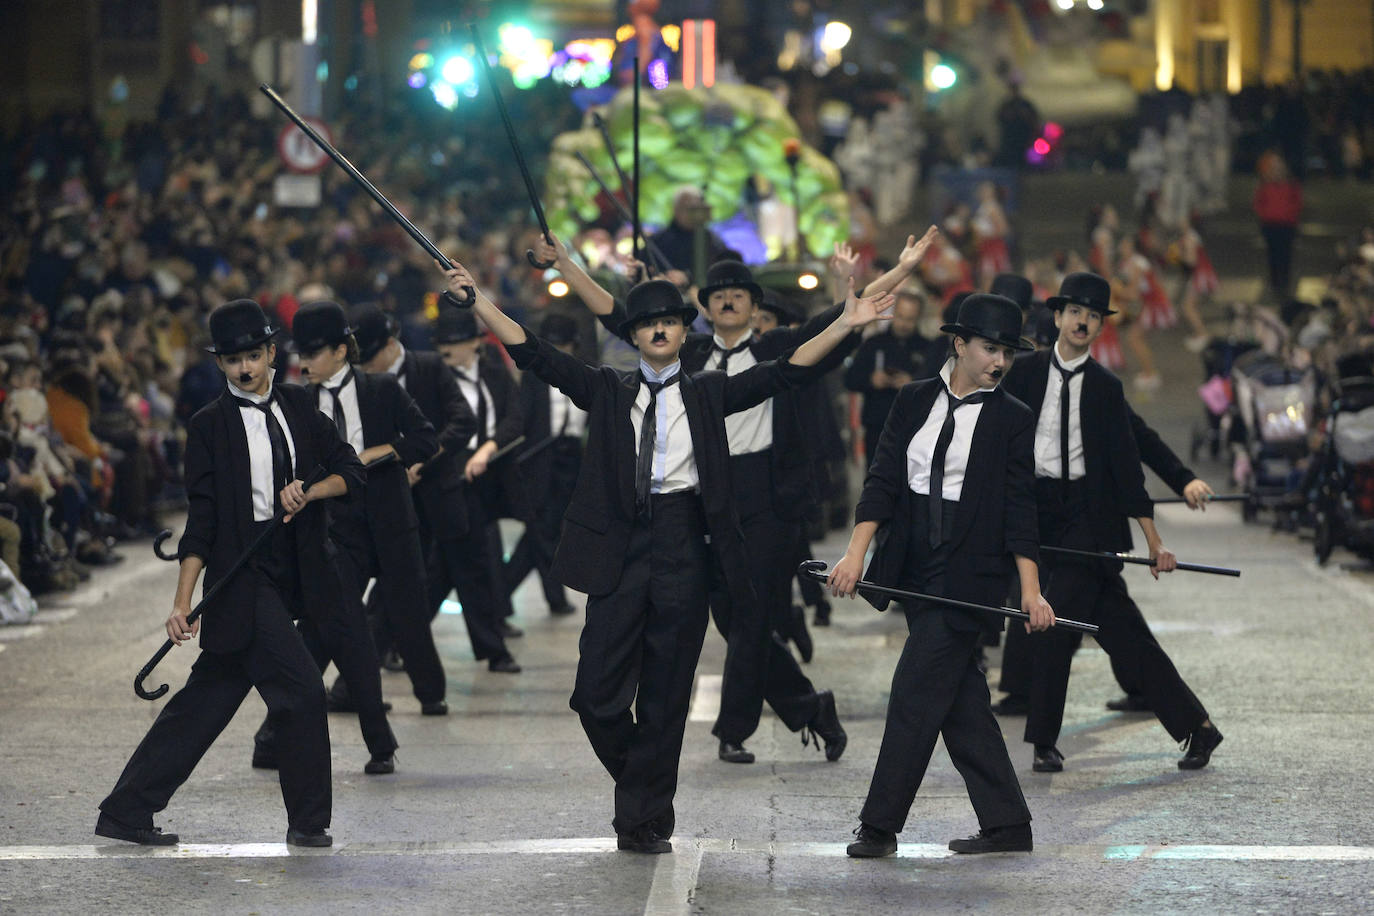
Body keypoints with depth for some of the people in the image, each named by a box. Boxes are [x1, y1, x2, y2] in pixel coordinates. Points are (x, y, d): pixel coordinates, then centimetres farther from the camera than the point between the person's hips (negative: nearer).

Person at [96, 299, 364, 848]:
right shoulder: (211, 425, -4)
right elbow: (202, 518, -7)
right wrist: (183, 602, -12)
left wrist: (311, 491, -12)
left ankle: (125, 813, 15)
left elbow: (350, 471, 10)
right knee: (302, 689, -11)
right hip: (242, 578, -6)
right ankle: (307, 820, 4)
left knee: (206, 700, 8)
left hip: (292, 574, 6)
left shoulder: (297, 406, 10)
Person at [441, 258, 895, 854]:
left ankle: (643, 821, 13)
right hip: (620, 547, 0)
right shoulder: (608, 392, 10)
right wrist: (477, 301, -2)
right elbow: (533, 355, 6)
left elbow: (785, 372, 3)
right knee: (597, 692, -4)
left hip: (683, 543, 0)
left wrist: (845, 325, -8)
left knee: (666, 695, 3)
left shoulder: (708, 393, 10)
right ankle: (642, 799, 20)